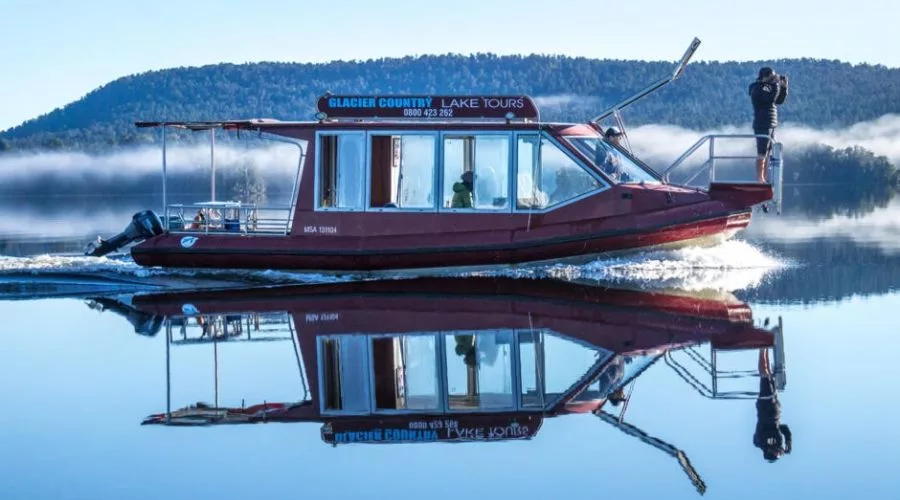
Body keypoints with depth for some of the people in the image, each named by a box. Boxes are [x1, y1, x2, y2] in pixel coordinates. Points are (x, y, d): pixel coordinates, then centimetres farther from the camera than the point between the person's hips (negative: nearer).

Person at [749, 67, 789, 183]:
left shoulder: (768, 87, 15)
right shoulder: (758, 89, -12)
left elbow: (779, 101, 18)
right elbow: (771, 98, -24)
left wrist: (784, 87, 9)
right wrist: (776, 84, -16)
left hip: (771, 125, 10)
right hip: (762, 125, -10)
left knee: (767, 153, 11)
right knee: (762, 153, -9)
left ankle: (763, 178, 16)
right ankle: (759, 179, -9)